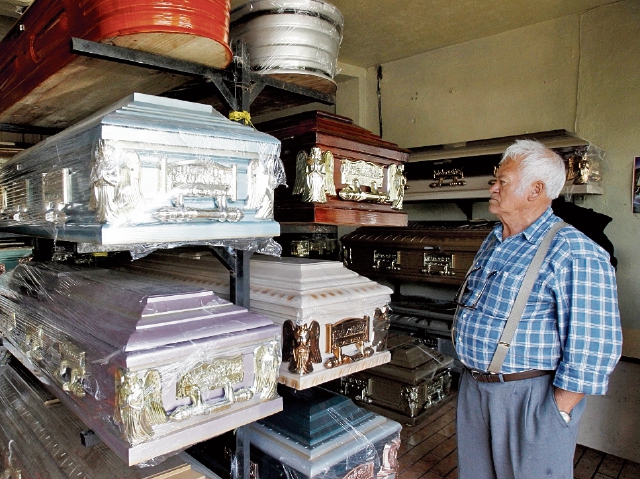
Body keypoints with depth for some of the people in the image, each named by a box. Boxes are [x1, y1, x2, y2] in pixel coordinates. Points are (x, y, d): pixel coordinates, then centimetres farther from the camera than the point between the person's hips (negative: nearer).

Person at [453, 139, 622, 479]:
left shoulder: (573, 253, -18)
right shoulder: (492, 242, 8)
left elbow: (593, 349, -20)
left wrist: (557, 413, -16)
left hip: (529, 396, -7)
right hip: (473, 387, 8)